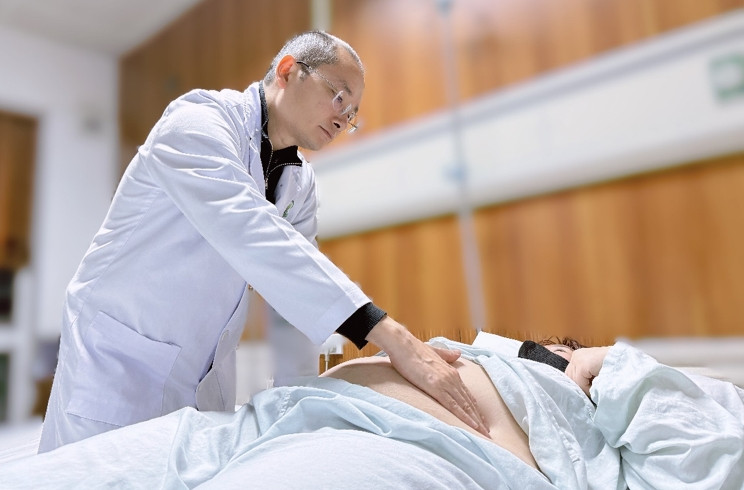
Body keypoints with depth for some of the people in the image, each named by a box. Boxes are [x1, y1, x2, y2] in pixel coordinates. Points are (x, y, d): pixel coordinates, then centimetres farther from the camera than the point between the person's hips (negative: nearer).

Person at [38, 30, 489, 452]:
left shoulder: (301, 186, 4)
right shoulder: (198, 119, -18)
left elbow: (298, 290, 2)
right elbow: (247, 233, -34)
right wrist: (391, 335, -40)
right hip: (119, 361, -5)